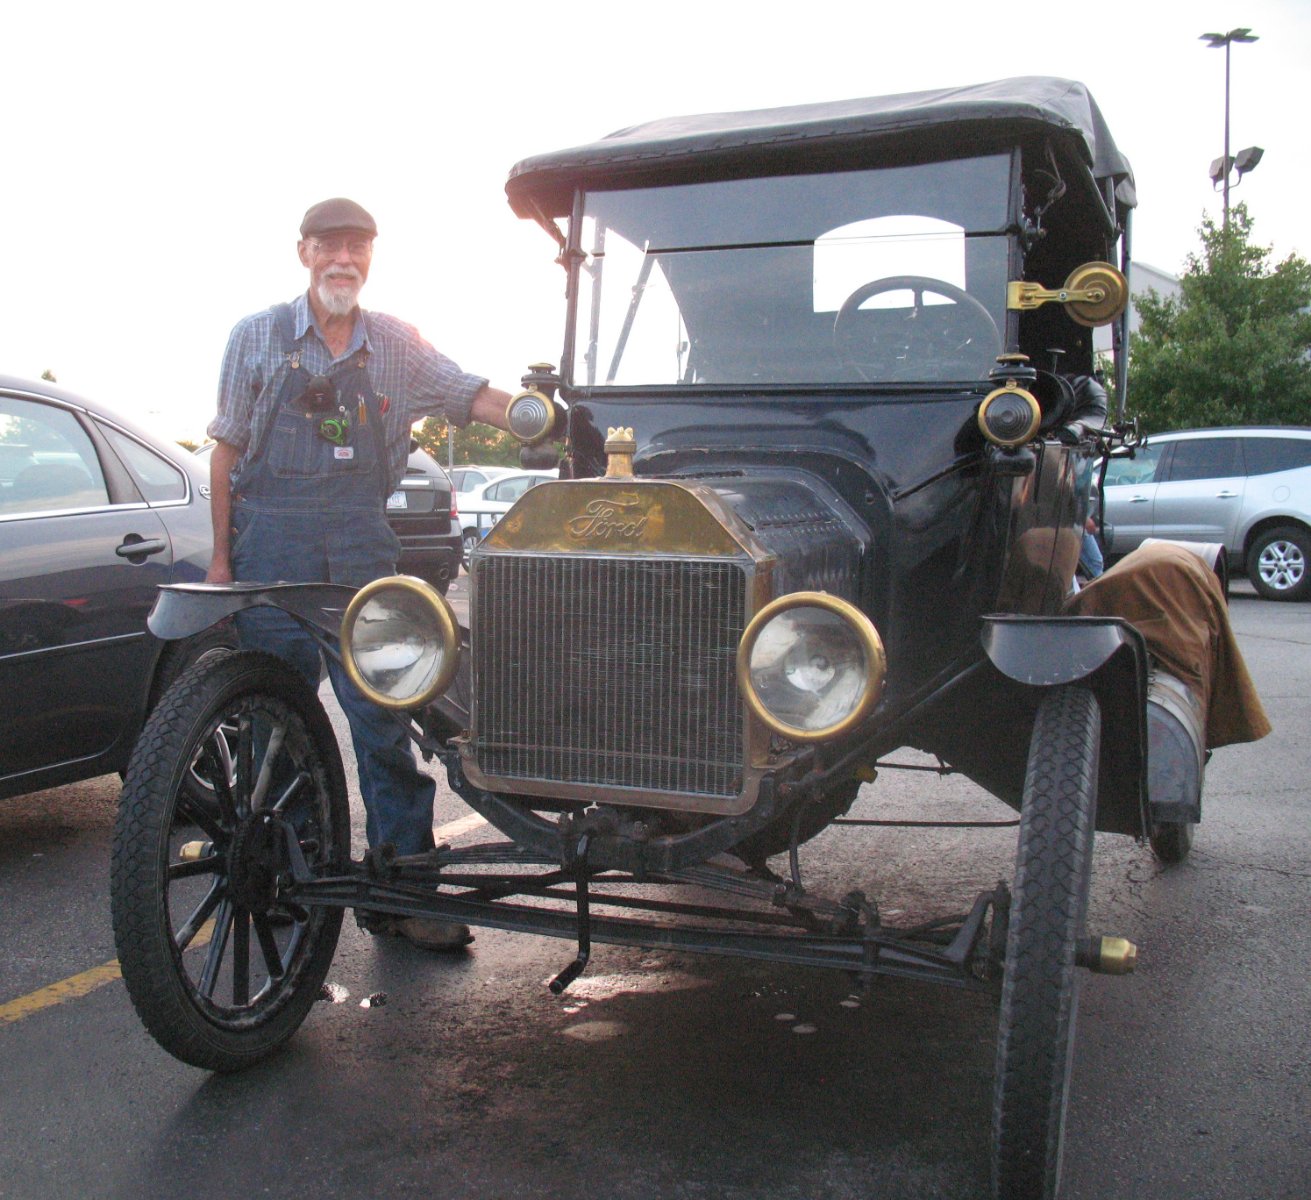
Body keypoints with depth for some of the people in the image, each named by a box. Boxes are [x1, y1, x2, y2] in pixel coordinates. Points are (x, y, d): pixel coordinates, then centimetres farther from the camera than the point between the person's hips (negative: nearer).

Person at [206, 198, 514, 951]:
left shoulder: (395, 343, 8)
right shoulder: (258, 338, 5)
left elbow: (472, 395, 1)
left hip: (362, 541, 1)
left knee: (383, 708, -2)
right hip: (273, 536, -1)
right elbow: (229, 449, 6)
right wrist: (222, 554, 4)